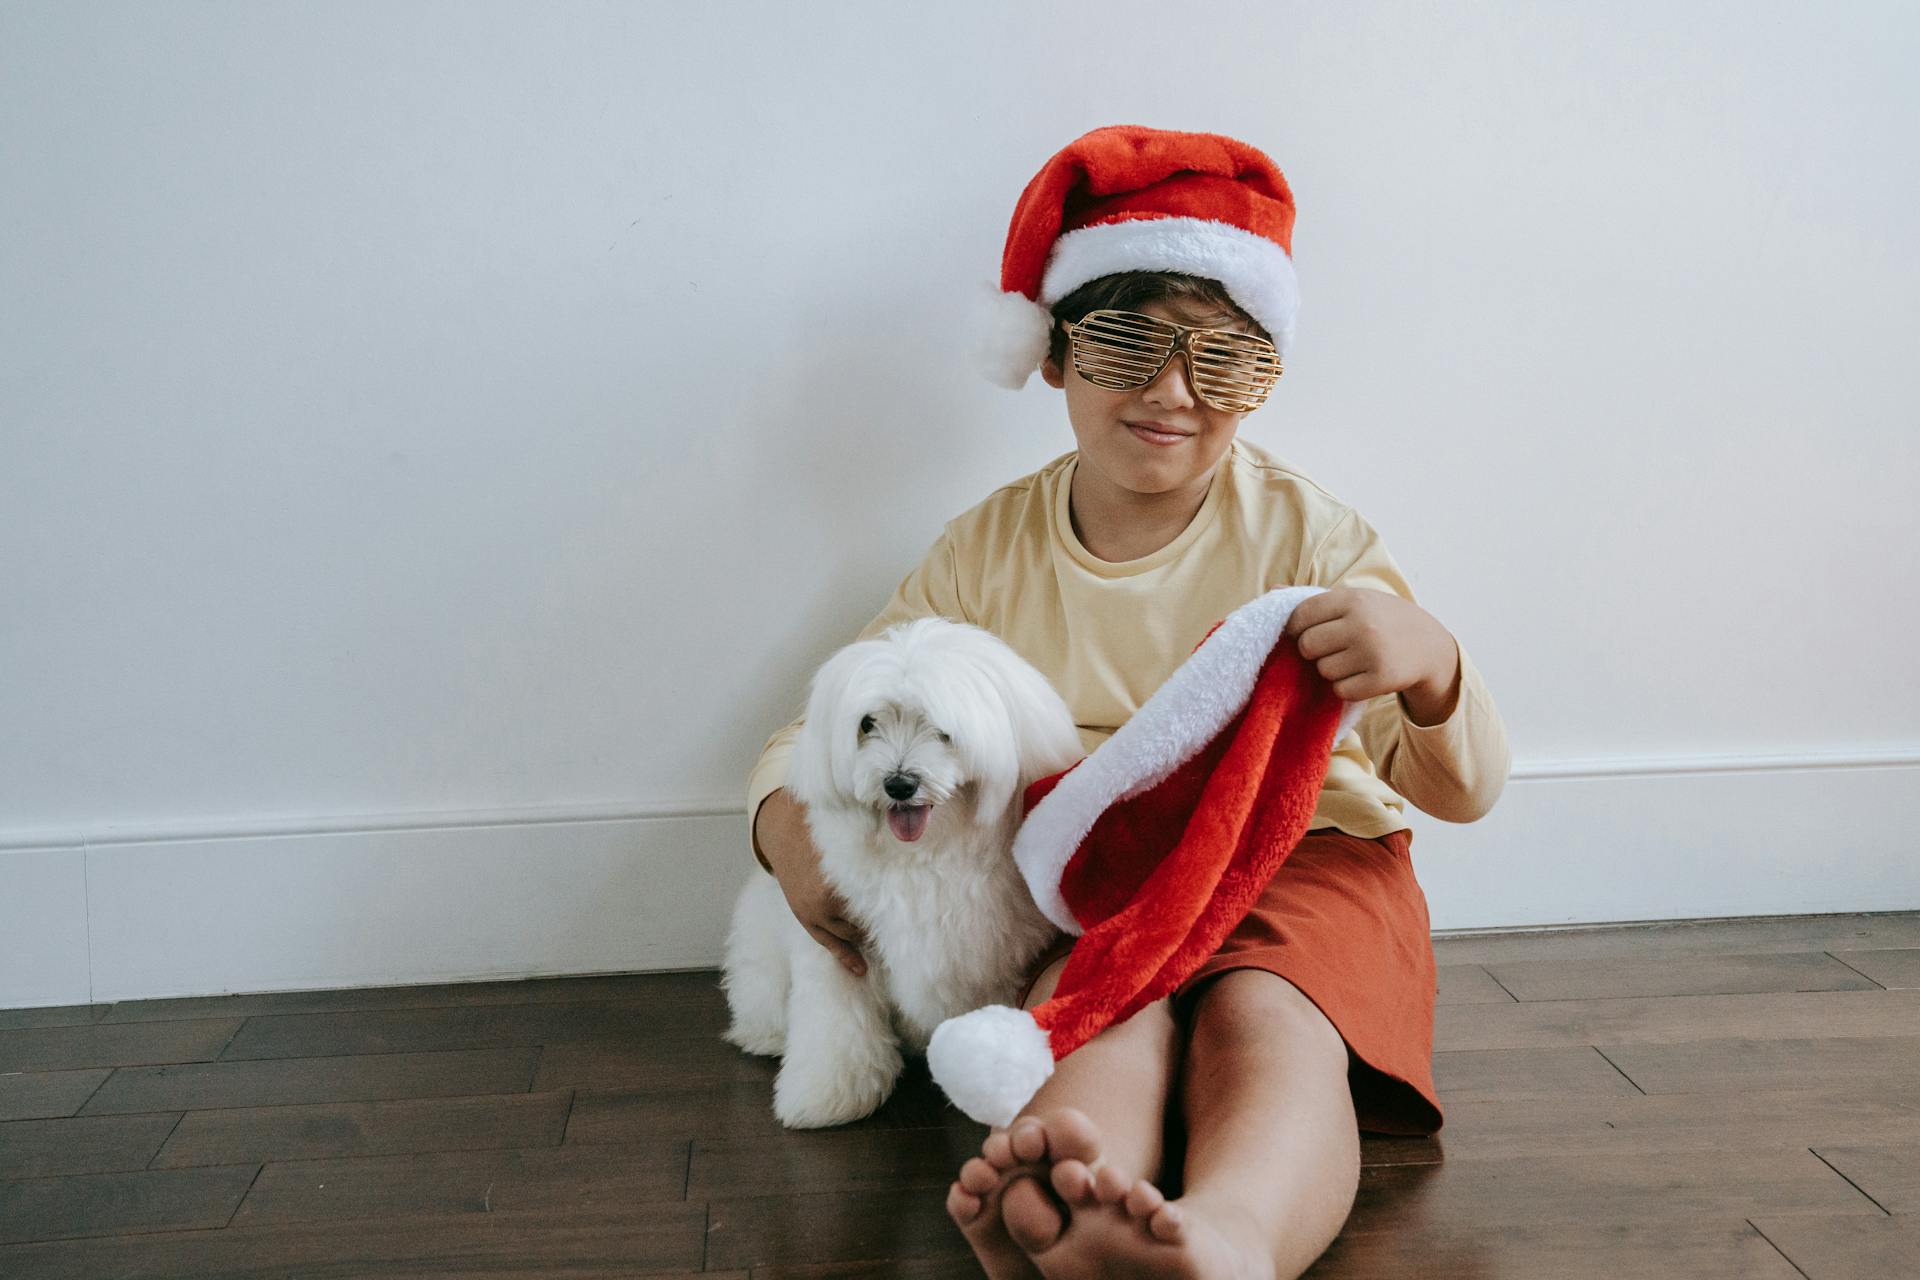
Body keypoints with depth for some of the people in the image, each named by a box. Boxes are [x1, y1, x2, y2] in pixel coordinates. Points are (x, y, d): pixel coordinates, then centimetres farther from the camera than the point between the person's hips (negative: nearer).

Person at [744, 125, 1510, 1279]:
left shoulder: (1305, 532, -1)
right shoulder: (989, 552, 4)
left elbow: (1463, 791, -6)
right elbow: (829, 719, 11)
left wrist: (1430, 670, -32)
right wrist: (788, 824, -15)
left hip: (1297, 854, -1)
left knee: (1264, 1022, -35)